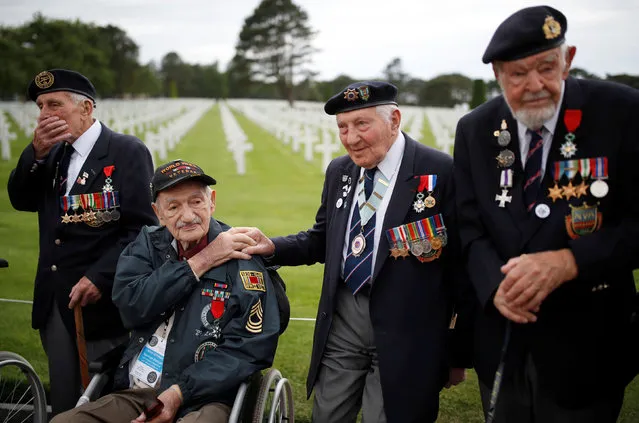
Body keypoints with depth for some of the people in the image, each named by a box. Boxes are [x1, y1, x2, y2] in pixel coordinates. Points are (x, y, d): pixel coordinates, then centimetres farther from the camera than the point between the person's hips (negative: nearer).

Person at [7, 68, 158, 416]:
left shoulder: (127, 151, -8)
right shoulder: (52, 154, 13)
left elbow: (143, 227, -14)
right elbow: (21, 201, 4)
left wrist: (99, 278, -21)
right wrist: (36, 152, -10)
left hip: (103, 301, -6)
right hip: (54, 304, 6)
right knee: (64, 404, 13)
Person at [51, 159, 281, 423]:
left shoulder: (241, 259, -4)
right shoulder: (146, 245, 8)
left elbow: (252, 345, -10)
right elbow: (131, 307, -8)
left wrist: (179, 393, -17)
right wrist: (200, 262, -11)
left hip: (203, 400, -4)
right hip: (135, 396, 4)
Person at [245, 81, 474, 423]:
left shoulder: (441, 172, -14)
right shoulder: (338, 171, 6)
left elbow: (463, 266, -10)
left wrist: (460, 353, -5)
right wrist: (273, 248, -3)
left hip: (405, 333, -5)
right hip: (342, 322, 6)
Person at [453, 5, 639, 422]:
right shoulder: (475, 129, 0)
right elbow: (469, 225, 1)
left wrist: (568, 262, -26)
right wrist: (496, 284, -17)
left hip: (584, 341, -3)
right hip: (501, 340, 3)